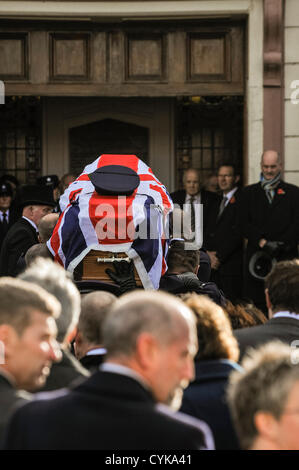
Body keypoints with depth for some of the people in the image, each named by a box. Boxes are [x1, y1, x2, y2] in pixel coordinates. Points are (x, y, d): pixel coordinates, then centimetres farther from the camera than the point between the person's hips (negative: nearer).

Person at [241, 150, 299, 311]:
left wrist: (281, 245, -11)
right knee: (256, 305, -4)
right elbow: (244, 224, 4)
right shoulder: (249, 192, 14)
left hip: (286, 258, -1)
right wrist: (263, 242, -9)